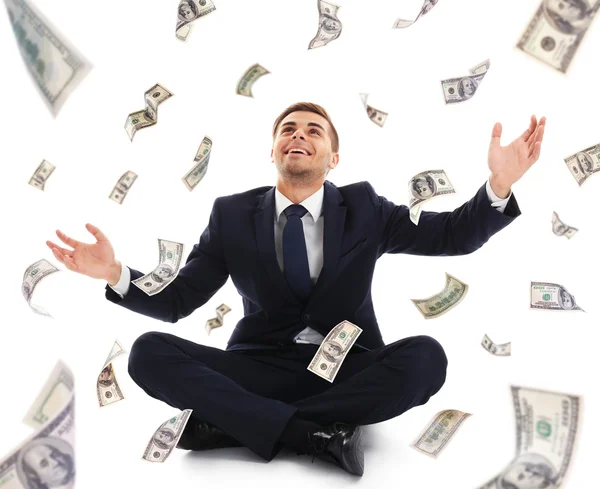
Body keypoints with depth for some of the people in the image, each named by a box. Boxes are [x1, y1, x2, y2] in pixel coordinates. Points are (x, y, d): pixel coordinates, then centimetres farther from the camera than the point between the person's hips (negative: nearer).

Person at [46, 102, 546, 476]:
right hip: (261, 368, 0)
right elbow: (178, 300, 0)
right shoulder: (233, 215, 2)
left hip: (347, 369, 1)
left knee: (426, 356, -30)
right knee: (149, 353, -21)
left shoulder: (364, 207, 3)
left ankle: (233, 424, -24)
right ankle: (317, 432, -27)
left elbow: (452, 235, -2)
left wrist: (500, 183, -20)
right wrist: (116, 274, -18)